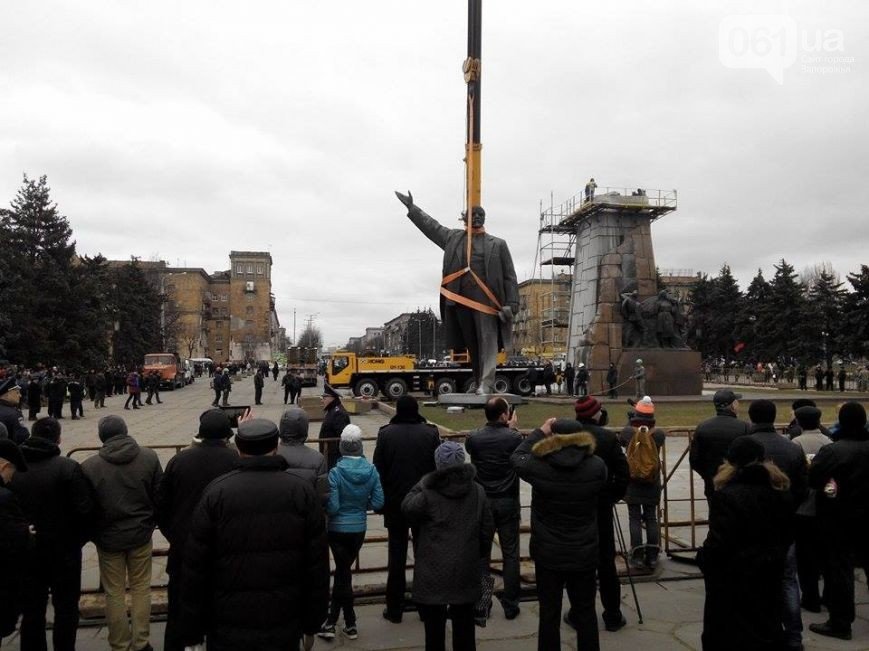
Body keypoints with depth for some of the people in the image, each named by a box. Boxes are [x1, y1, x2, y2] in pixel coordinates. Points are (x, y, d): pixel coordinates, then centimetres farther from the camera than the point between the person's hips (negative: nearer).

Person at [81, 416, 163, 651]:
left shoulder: (89, 466, -14)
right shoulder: (149, 457, -10)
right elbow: (159, 496, -3)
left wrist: (91, 533, 13)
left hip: (108, 537, -1)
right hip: (141, 534, 1)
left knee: (114, 592, 13)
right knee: (141, 587, 15)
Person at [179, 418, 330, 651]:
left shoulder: (216, 492, -9)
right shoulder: (302, 491, -6)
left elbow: (195, 569, -7)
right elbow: (317, 566, -5)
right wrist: (311, 623, 6)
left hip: (228, 629, -1)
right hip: (285, 629, 1)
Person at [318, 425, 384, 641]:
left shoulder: (335, 473, -19)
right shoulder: (371, 471, -9)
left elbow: (332, 507, -19)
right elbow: (378, 503, -6)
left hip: (338, 530, -3)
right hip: (359, 529, 3)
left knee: (344, 573, 9)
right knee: (342, 571, 17)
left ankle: (351, 625, 17)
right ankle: (331, 621, 25)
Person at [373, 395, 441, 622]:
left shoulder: (386, 434, -8)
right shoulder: (430, 433, -7)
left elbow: (378, 471, -6)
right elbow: (439, 469, -4)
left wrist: (381, 501, 5)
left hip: (395, 504, 0)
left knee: (396, 557, 9)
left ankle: (394, 609, 15)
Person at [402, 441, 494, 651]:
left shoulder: (429, 494, -16)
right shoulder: (477, 491, -2)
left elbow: (407, 508, -1)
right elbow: (487, 528, 5)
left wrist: (421, 484, 5)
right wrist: (480, 554, 18)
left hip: (434, 574, -3)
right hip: (466, 572, 3)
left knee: (434, 628, 10)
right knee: (464, 627, 16)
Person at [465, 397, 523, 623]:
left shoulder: (473, 438, -9)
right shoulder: (513, 438, -14)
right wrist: (513, 428, 13)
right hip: (508, 502, -1)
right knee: (510, 554, 12)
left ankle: (481, 607, 12)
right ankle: (510, 605, 21)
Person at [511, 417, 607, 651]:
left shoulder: (539, 467, -18)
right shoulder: (597, 466, -14)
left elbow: (516, 458, 4)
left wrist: (540, 431, 8)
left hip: (548, 554, -1)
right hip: (584, 554, 1)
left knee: (549, 614, 13)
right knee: (586, 612, 19)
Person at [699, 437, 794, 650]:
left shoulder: (726, 495, -21)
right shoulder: (781, 492, 3)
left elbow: (718, 543, -22)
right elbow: (788, 536, 12)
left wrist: (704, 562, -5)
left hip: (733, 577, -7)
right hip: (770, 574, 7)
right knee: (767, 629, 20)